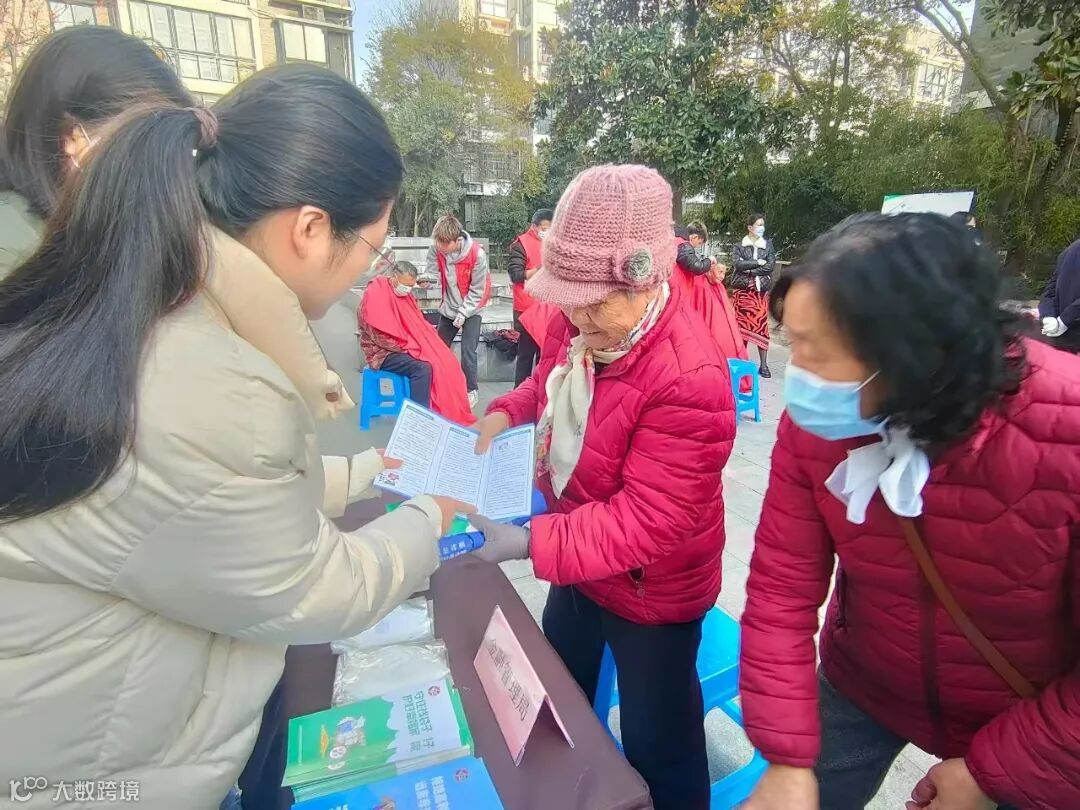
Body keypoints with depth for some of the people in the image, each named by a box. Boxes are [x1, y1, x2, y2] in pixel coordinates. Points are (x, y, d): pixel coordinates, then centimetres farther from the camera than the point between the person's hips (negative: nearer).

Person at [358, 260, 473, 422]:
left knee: (445, 361, -10)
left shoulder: (404, 294, 10)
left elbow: (416, 325, 14)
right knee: (422, 368, -31)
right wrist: (406, 346, -17)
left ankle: (450, 413, -6)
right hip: (384, 352, -8)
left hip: (408, 347, 8)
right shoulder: (375, 294, -14)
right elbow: (378, 336, -20)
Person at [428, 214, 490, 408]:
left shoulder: (477, 254, -24)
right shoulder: (436, 248, -15)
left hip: (470, 309, -4)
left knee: (467, 353, -8)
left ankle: (472, 390, 11)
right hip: (448, 308, 5)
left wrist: (463, 313, -16)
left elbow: (477, 290, -17)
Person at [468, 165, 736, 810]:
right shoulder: (582, 325, -9)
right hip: (578, 561, 9)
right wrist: (505, 415, -12)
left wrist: (529, 543, -40)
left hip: (650, 591, -8)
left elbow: (648, 521, -34)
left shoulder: (688, 381, -34)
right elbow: (549, 382, 9)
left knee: (657, 741, 17)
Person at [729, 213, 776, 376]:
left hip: (761, 290, 1)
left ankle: (764, 365, 0)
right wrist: (758, 262, -10)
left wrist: (749, 270, -10)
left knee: (761, 326, -3)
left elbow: (771, 266, -4)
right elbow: (739, 264, -11)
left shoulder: (768, 245, 9)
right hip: (742, 290, -1)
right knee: (741, 326, -1)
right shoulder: (739, 246, 6)